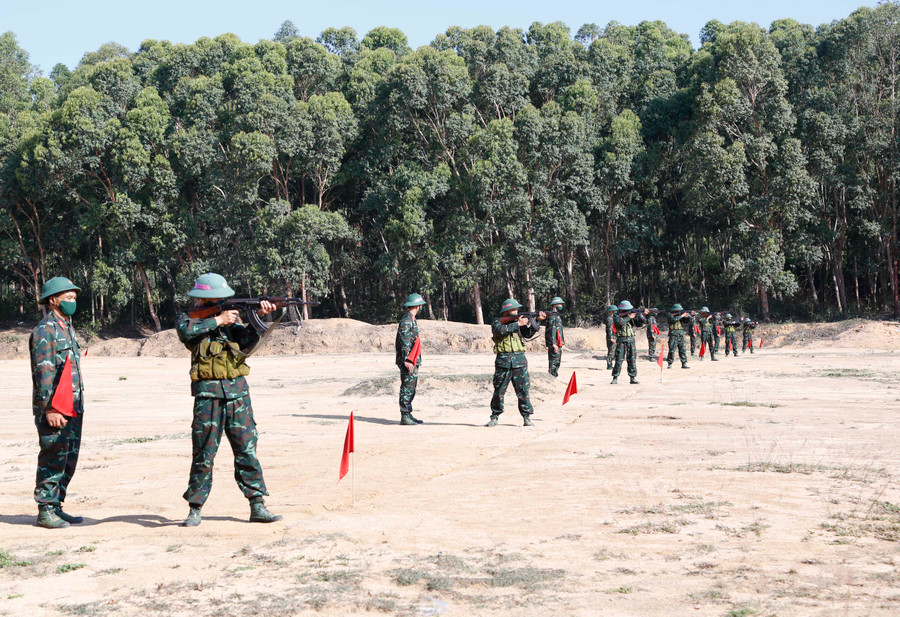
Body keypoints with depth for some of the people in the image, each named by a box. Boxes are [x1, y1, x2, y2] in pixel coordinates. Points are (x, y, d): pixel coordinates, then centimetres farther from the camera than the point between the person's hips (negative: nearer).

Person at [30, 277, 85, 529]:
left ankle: (56, 506, 20)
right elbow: (43, 372, -17)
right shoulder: (45, 330, -11)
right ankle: (46, 511, 2)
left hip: (72, 410, 9)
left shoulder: (67, 328, 17)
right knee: (52, 461, -5)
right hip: (53, 410, -9)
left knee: (68, 461, 12)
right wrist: (49, 409, -22)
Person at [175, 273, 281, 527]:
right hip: (207, 392, -3)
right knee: (204, 453, 0)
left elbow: (248, 340, 1)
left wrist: (259, 316, -13)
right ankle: (195, 509, 10)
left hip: (237, 390, 3)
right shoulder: (189, 317, 7)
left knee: (247, 449, 1)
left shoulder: (230, 316, 16)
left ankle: (257, 506, 4)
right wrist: (217, 320, -12)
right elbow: (186, 331, -16)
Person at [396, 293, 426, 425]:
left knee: (411, 389, 14)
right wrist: (407, 360, -23)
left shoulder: (412, 320, 17)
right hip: (408, 361, -10)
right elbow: (404, 342, -20)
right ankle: (405, 417, -5)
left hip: (413, 361, 10)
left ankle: (409, 415, 20)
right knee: (407, 388, -7)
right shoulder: (406, 321, -15)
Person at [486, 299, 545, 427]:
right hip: (503, 361, -3)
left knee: (523, 389, -2)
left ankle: (527, 417, 4)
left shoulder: (518, 320, 14)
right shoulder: (497, 321, 3)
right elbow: (500, 330, -19)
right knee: (499, 391, 3)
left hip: (519, 360, 3)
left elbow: (528, 333, 2)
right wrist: (517, 324, -16)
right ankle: (494, 417, 14)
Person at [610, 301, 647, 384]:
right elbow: (619, 322, -21)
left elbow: (639, 324, 3)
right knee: (619, 359, -4)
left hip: (631, 340, 3)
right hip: (621, 340, -3)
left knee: (632, 359, 1)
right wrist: (629, 317, -17)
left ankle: (633, 377, 5)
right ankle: (615, 378, 2)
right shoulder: (617, 316, 0)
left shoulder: (632, 314, 11)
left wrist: (642, 314, -12)